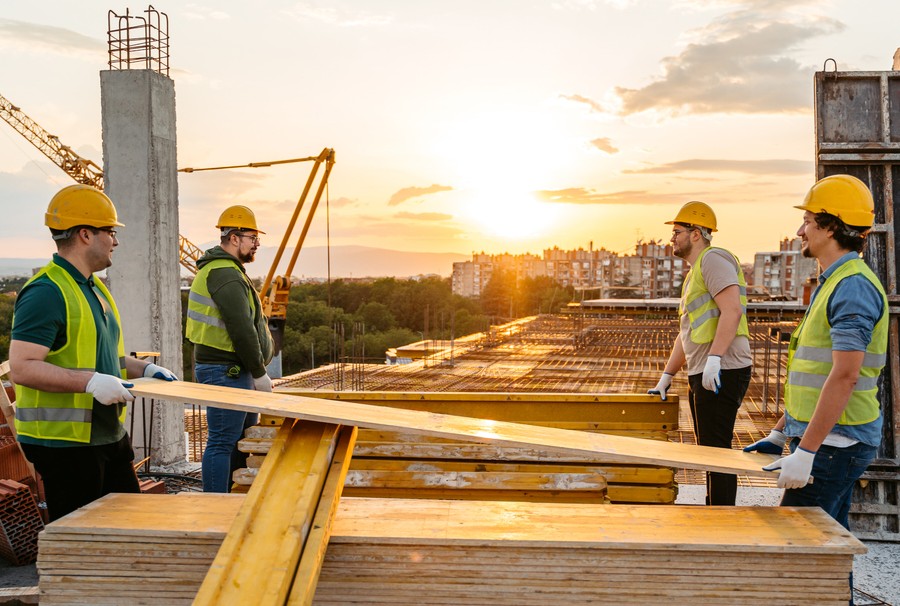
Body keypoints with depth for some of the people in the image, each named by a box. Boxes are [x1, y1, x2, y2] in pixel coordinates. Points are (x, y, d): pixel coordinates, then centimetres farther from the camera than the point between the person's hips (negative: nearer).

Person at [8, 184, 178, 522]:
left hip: (107, 435, 10)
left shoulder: (94, 289, 16)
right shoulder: (46, 292, -17)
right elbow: (22, 368, -25)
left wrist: (143, 369, 12)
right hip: (63, 440, -10)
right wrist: (90, 382, -31)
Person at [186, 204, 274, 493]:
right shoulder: (225, 274, -16)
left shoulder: (224, 270, 20)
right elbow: (241, 329, -22)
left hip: (233, 370, 11)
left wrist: (255, 371, 17)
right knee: (222, 443, -7)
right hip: (226, 371, -11)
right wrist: (259, 373, -14)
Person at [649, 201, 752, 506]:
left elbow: (732, 311, -22)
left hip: (721, 374, -11)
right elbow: (687, 334, 27)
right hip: (702, 376, 11)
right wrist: (666, 376, 24)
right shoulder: (693, 274, 24)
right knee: (710, 451, 15)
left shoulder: (713, 259, -7)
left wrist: (714, 358, -29)